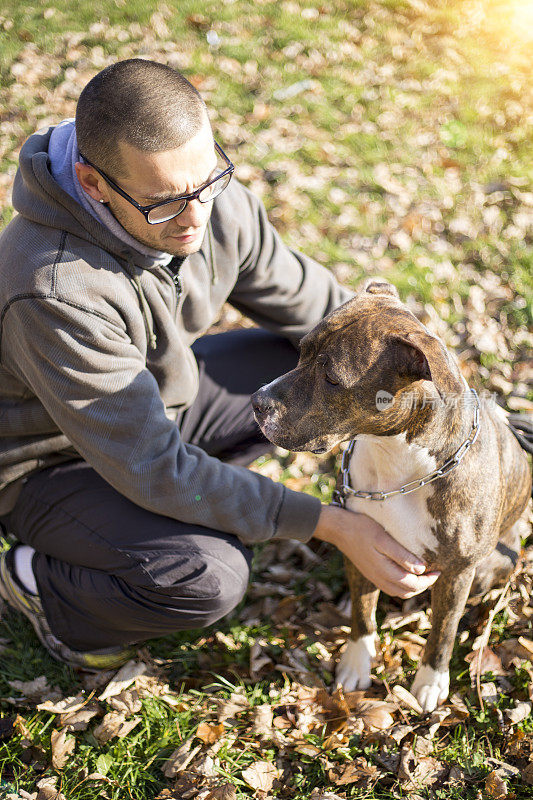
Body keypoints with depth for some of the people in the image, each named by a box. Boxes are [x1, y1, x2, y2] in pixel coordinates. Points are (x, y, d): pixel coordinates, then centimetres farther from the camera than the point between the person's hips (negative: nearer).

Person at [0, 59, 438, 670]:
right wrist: (332, 527, -35)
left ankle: (190, 500, 8)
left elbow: (309, 301, -3)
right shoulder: (56, 292, -39)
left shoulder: (213, 204, -18)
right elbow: (152, 467, -35)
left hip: (157, 396, 7)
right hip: (54, 458, -6)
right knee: (210, 576, -30)